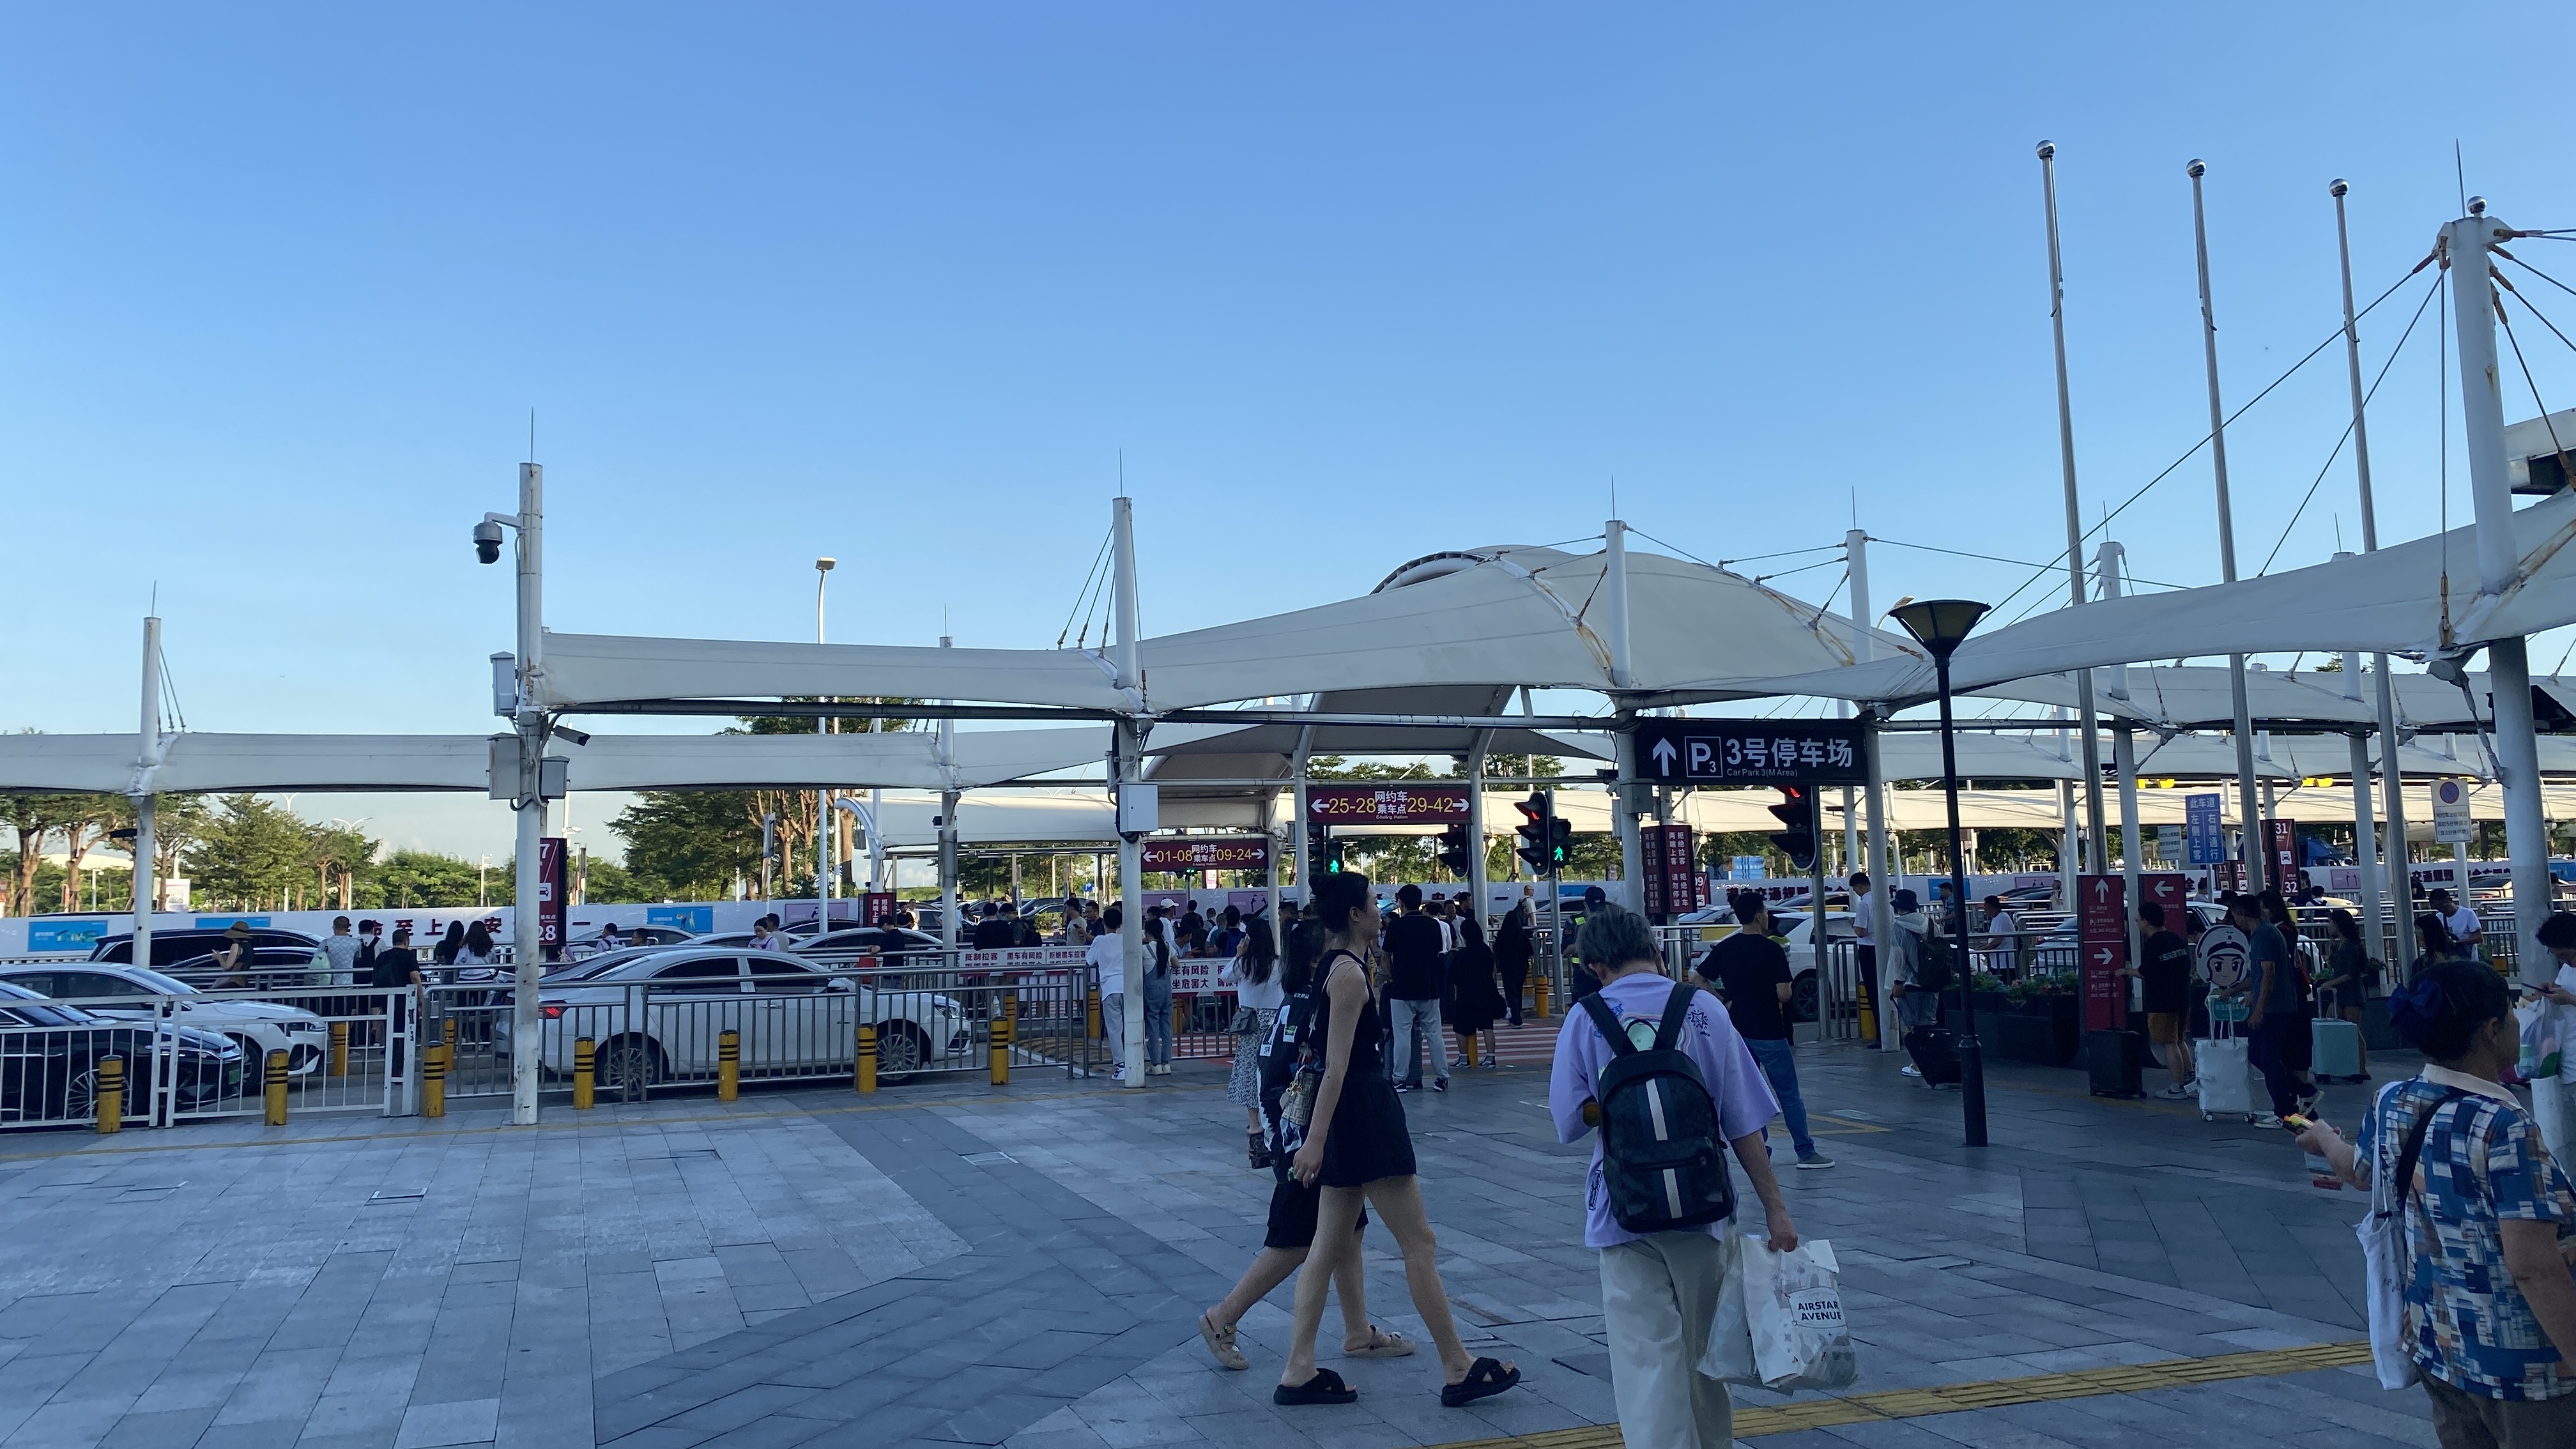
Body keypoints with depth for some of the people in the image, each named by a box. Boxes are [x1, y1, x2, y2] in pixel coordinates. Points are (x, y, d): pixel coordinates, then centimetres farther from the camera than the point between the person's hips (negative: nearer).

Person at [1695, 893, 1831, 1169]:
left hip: (1738, 1030, 5)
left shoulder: (1724, 949, 1)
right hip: (1768, 1032, -5)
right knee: (1789, 1095, 4)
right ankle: (1806, 1153, 9)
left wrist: (1725, 1001, 6)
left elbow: (1698, 980, 3)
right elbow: (1784, 994, -16)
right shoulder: (1771, 949, -14)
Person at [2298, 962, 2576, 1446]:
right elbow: (2533, 1267, -27)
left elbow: (2361, 1171, 22)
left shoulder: (2390, 1104, -1)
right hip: (2523, 1365, -7)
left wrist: (2325, 1139, 42)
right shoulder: (2504, 1126, -23)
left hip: (2438, 1343, 7)